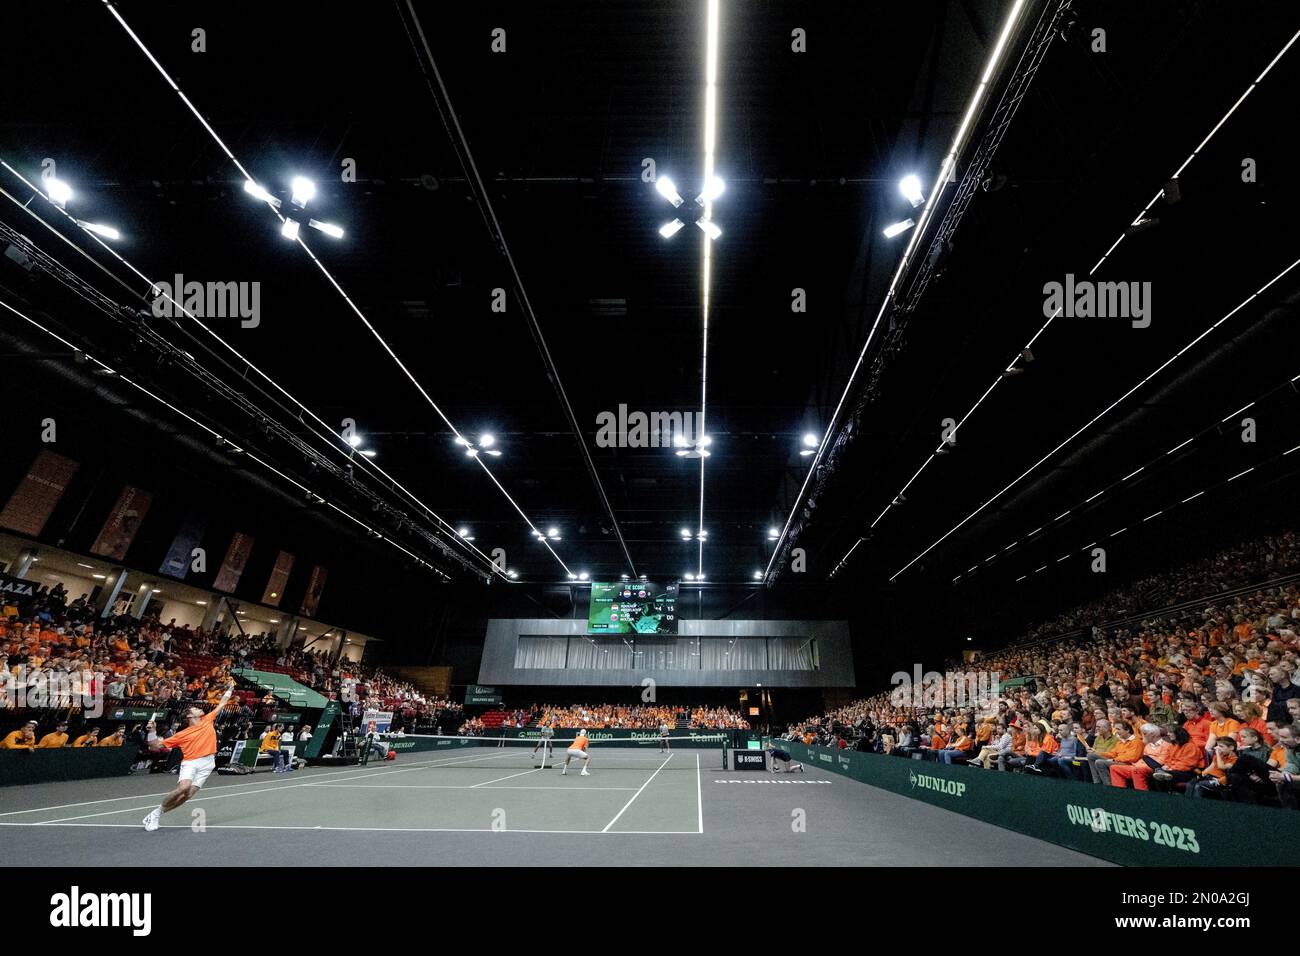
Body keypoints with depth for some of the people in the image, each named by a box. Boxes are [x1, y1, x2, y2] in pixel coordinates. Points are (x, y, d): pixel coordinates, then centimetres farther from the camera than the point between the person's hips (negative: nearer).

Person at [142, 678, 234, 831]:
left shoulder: (208, 720, 17)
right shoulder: (182, 734, 9)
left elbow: (222, 704, 27)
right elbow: (156, 747, 10)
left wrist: (230, 689, 31)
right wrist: (152, 731, -3)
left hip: (207, 763, 2)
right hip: (190, 762, -2)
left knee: (188, 794, -10)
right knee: (184, 787, -26)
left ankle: (157, 814, 11)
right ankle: (156, 812, -1)